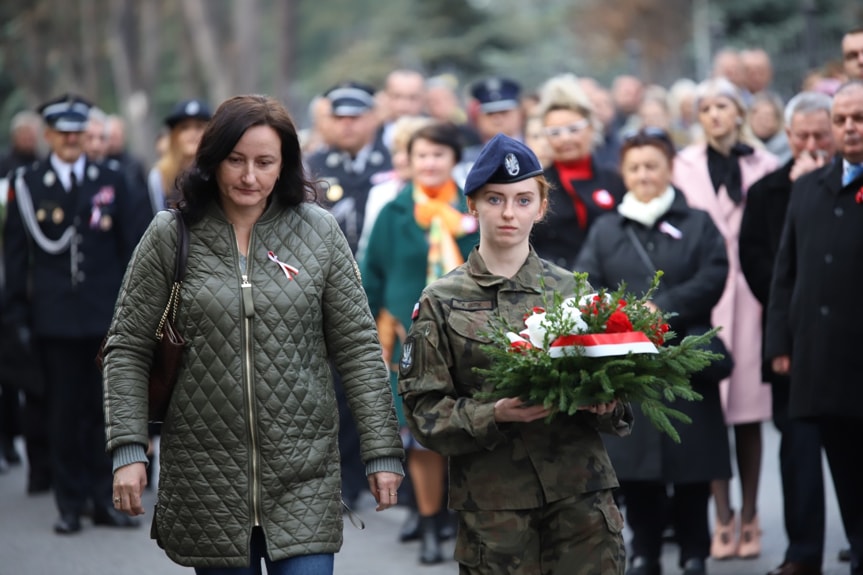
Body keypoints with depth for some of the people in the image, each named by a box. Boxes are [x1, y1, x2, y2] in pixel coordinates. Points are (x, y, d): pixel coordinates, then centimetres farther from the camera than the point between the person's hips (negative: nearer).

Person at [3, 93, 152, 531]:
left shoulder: (111, 182, 7)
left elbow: (135, 244, 9)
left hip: (106, 314, 1)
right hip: (55, 318, -1)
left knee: (105, 409, 3)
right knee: (63, 411, 2)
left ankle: (104, 498, 11)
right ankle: (70, 505, 8)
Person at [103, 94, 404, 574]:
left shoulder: (318, 232, 2)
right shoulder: (170, 236, 0)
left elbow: (357, 348, 4)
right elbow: (127, 349, 2)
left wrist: (382, 452, 1)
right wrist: (128, 448, -8)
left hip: (303, 480, 0)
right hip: (207, 478, 0)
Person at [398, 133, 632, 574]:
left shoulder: (572, 290, 10)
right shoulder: (442, 302, 4)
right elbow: (423, 410, -1)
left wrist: (605, 405, -11)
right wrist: (493, 414, -18)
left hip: (581, 496, 1)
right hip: (493, 502, -1)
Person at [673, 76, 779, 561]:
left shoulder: (764, 167, 4)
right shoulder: (685, 167, 7)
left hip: (751, 297, 0)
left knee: (750, 411, 2)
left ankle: (750, 517, 10)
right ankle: (723, 517, 3)